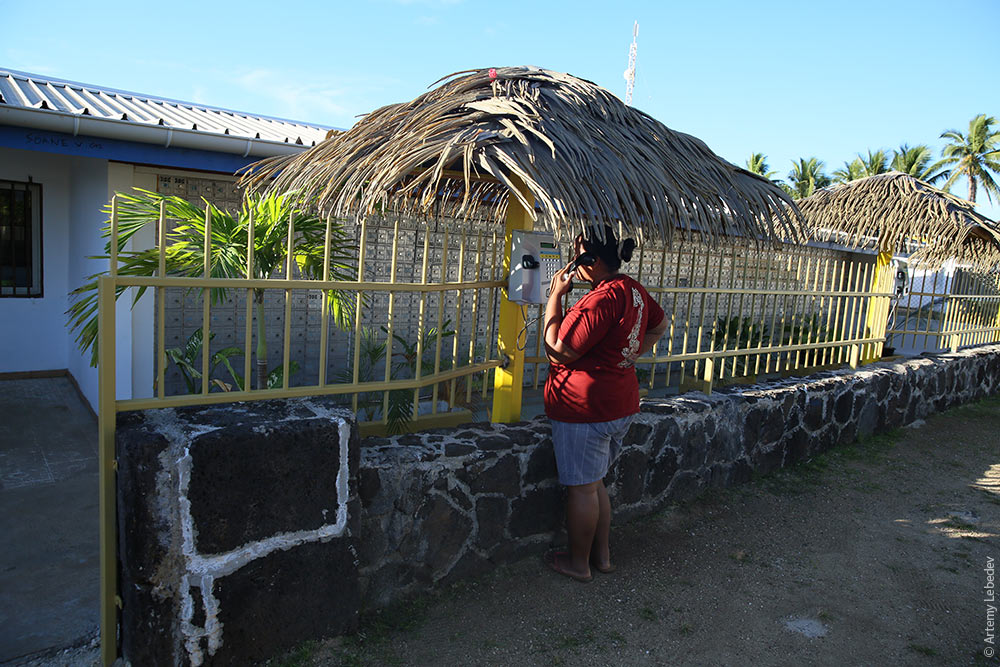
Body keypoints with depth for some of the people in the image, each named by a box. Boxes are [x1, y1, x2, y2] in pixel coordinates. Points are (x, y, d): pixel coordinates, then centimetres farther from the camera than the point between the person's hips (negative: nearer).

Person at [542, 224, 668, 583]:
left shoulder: (600, 301, -24)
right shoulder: (634, 290, 7)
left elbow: (557, 351, -21)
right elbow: (659, 323, 26)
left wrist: (555, 296, -15)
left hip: (586, 408, -9)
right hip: (621, 405, 9)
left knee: (581, 487, 7)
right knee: (594, 483, 22)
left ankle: (578, 562, 23)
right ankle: (602, 554, 34)